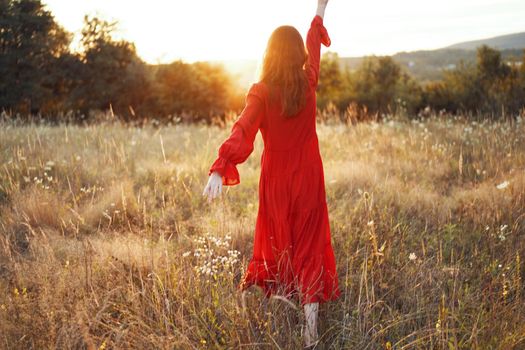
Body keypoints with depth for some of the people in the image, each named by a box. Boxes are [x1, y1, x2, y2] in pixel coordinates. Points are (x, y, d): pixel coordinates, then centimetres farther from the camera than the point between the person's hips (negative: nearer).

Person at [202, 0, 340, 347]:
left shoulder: (261, 92, -14)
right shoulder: (309, 82, -5)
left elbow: (242, 131, -29)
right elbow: (314, 44, 12)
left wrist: (220, 168, -40)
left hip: (276, 181, -1)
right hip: (309, 179, 1)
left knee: (275, 246, 17)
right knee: (309, 249, 6)